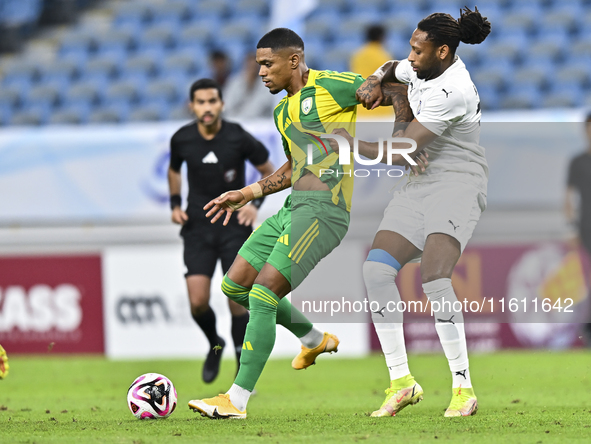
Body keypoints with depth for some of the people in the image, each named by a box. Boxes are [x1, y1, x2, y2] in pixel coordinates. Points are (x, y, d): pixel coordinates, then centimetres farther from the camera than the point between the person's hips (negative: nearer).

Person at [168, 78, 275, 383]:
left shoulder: (238, 138, -11)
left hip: (234, 224, -2)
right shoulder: (182, 139, -4)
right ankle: (214, 345, 21)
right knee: (197, 301, -10)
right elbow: (174, 170, 18)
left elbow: (268, 171, 4)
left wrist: (255, 203, -10)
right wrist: (175, 204, 5)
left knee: (236, 298, -8)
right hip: (197, 226, 2)